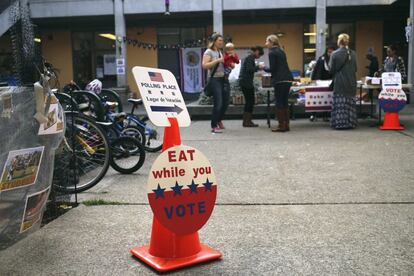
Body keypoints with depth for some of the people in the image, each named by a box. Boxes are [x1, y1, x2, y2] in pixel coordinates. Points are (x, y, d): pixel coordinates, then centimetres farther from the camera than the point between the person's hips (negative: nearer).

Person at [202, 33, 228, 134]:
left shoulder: (220, 52, 16)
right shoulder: (208, 52, -7)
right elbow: (204, 66, -19)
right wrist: (217, 61, -21)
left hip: (222, 79, 8)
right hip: (214, 79, -8)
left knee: (225, 101, 12)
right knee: (218, 103, -9)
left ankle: (219, 120, 34)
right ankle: (214, 126, 3)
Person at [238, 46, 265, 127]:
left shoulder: (247, 57, 21)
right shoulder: (251, 58, -10)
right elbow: (249, 69, -21)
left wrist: (257, 67, 16)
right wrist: (258, 67, -9)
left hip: (243, 82, 10)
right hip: (247, 82, -10)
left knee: (249, 101, 13)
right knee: (250, 101, -7)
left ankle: (246, 121, 16)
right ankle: (247, 121, -6)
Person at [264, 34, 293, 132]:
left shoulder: (272, 52, -7)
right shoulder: (281, 51, 18)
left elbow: (272, 69, -10)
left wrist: (263, 68, 7)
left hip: (279, 80, -8)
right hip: (288, 79, 8)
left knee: (279, 103, -3)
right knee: (285, 102, 12)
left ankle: (281, 125, -2)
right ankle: (286, 124, 15)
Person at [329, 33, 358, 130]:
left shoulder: (335, 54, -10)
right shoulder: (353, 54, 1)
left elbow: (332, 69, -4)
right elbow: (355, 68, 8)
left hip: (339, 82, -4)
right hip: (351, 82, 4)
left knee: (340, 103, 0)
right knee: (350, 102, 9)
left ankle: (340, 123, 0)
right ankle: (350, 123, 12)